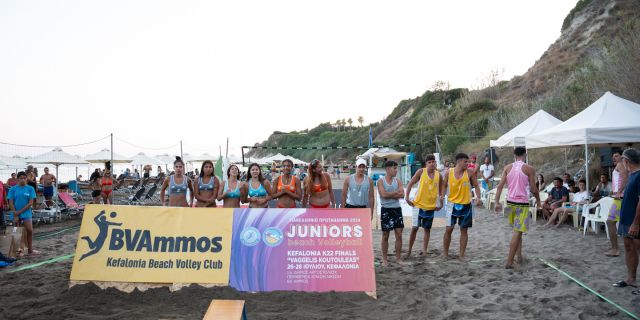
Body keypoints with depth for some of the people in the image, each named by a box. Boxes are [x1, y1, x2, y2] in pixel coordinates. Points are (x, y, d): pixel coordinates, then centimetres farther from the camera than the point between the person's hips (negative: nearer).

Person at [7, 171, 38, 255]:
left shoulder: (30, 189, -2)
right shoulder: (13, 189, -1)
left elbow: (31, 203, -6)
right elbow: (11, 203, -3)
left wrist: (20, 211, -13)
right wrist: (15, 214, -11)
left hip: (26, 213, 0)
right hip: (16, 213, 1)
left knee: (29, 230, -5)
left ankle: (30, 249, 4)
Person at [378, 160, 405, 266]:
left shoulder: (398, 181, 6)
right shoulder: (381, 181, -4)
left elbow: (402, 194, -7)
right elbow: (384, 194, -19)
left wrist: (390, 195, -14)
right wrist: (396, 192, -9)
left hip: (397, 209, 3)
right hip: (386, 210, -3)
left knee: (399, 234, 3)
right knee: (385, 235, 5)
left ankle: (398, 257, 15)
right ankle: (384, 259, 16)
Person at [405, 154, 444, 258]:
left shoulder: (438, 175, 3)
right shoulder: (421, 172, -6)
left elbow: (441, 189, 12)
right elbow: (410, 184, -4)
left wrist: (440, 203, 3)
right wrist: (407, 198, -11)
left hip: (431, 206, 3)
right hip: (419, 204, -3)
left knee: (427, 229, 10)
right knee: (414, 228, -4)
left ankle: (424, 250, 20)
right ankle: (409, 250, 8)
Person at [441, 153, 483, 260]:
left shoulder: (470, 172, -5)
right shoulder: (448, 173, -5)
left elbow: (476, 186, 3)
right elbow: (444, 186, 6)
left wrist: (479, 198, -11)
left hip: (466, 205, 1)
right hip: (452, 204, -1)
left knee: (464, 230, 6)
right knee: (449, 229, 0)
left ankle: (461, 255, 16)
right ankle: (445, 252, 17)